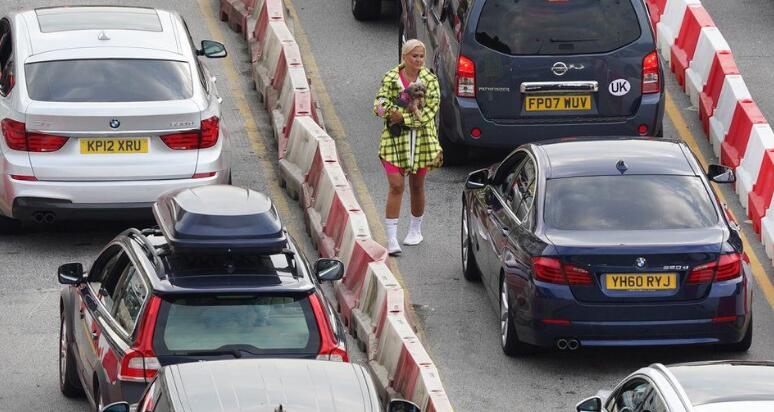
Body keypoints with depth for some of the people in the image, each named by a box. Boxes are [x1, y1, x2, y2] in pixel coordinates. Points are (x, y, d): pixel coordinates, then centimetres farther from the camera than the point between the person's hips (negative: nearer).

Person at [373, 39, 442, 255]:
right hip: (395, 139, -1)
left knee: (417, 186, 13)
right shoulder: (391, 79, -3)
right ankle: (391, 238, -10)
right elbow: (379, 106, -9)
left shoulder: (430, 81, -2)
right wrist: (411, 112, -21)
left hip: (422, 140, 1)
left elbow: (430, 111, -10)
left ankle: (415, 229, 33)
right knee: (396, 185, -9)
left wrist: (401, 116, -17)